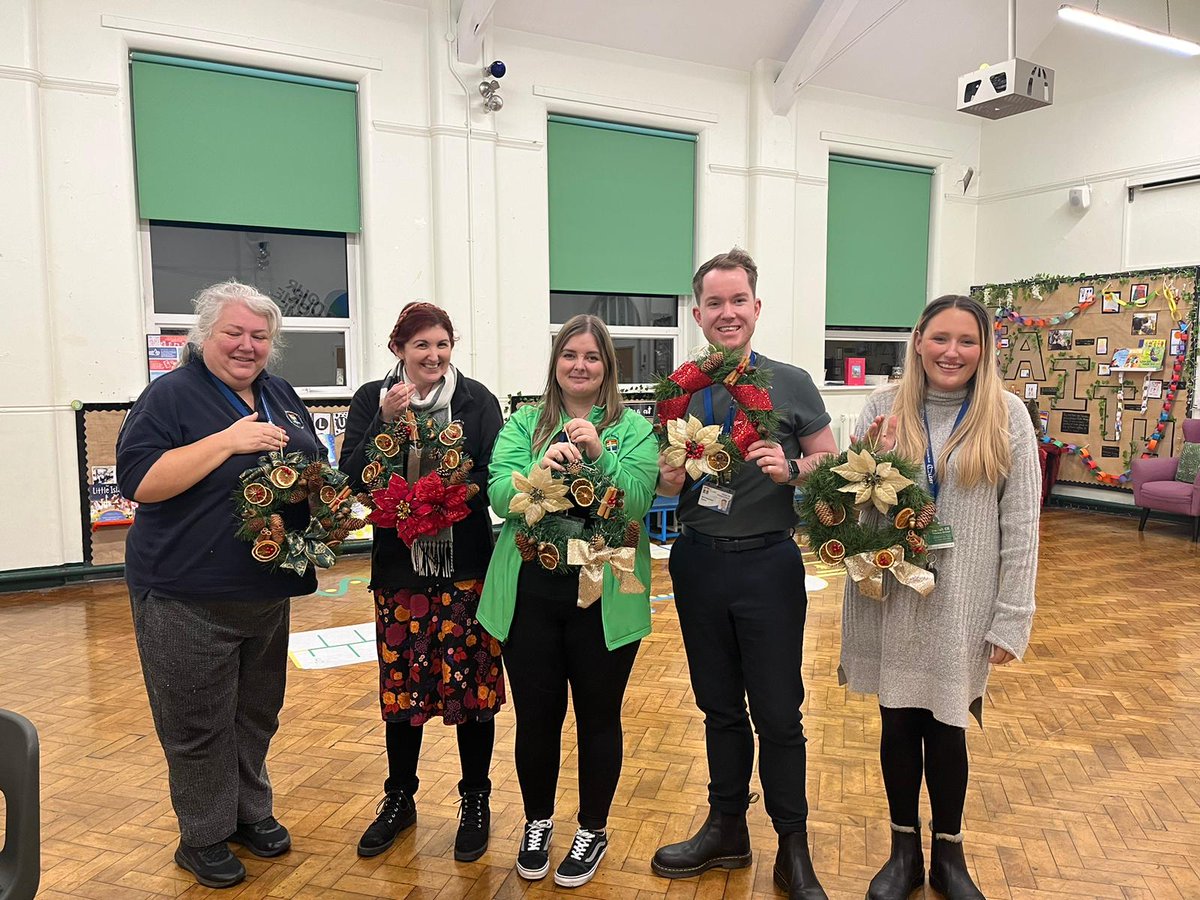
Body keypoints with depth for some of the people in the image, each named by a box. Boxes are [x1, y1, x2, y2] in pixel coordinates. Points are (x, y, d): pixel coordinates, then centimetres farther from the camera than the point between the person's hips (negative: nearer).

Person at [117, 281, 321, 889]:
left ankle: (251, 812, 36)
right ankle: (203, 838, 24)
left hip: (267, 590, 6)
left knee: (257, 713, 18)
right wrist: (228, 440, -25)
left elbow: (316, 468, 19)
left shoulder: (281, 396, 10)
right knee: (199, 723, 6)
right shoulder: (171, 395, -9)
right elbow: (140, 481, -20)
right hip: (188, 598, -6)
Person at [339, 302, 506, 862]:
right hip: (399, 563, 1)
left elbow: (494, 474, -4)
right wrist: (385, 421, -18)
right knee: (400, 683, 11)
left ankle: (475, 802, 24)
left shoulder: (477, 400, -1)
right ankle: (399, 799, 32)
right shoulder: (372, 400, 3)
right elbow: (352, 477, -6)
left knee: (471, 683, 4)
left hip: (466, 562, -1)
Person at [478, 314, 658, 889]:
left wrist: (599, 454, -25)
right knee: (536, 714, 13)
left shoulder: (634, 429, 1)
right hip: (530, 591, 2)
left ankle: (593, 830, 35)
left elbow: (637, 501, -12)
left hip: (604, 595, -1)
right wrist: (539, 469, -26)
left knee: (598, 715, 12)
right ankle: (537, 822, 38)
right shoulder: (523, 424, 6)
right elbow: (500, 497, -7)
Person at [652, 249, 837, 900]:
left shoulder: (791, 384, -2)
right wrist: (671, 478, -11)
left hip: (768, 561, -3)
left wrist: (792, 470, -19)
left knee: (778, 713, 6)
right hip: (698, 562, 3)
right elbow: (666, 483, 11)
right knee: (719, 706, 17)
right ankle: (727, 829, 35)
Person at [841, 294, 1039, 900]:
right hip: (890, 598, 1)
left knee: (946, 727, 10)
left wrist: (1012, 618, -5)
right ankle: (904, 850, 32)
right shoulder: (883, 408, -1)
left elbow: (1020, 525, -3)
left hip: (961, 603, -1)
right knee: (898, 721, 11)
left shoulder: (1007, 417, -3)